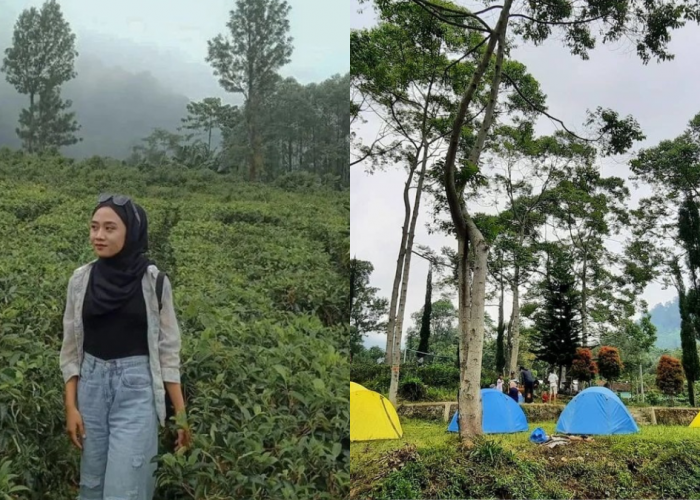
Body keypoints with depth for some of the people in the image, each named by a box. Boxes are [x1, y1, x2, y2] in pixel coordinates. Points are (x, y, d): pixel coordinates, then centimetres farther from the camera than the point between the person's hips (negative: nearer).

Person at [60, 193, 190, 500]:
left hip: (136, 387, -3)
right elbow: (71, 348, 7)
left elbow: (168, 350, -3)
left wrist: (181, 413, -4)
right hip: (92, 385, 4)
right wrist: (70, 406, 2)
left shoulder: (153, 281, -7)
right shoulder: (81, 280, 1)